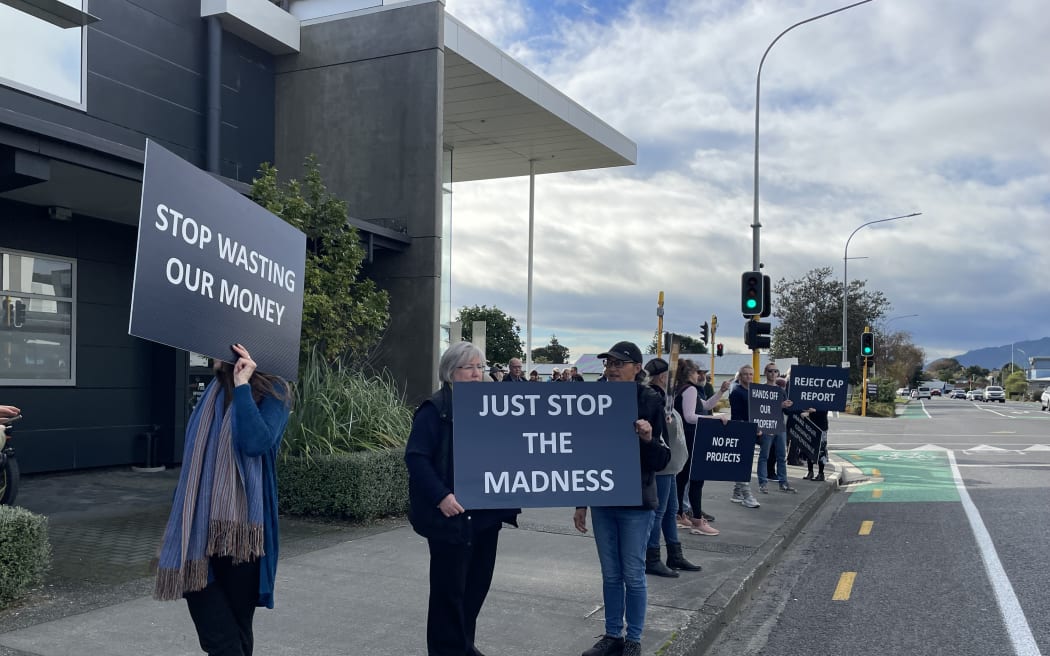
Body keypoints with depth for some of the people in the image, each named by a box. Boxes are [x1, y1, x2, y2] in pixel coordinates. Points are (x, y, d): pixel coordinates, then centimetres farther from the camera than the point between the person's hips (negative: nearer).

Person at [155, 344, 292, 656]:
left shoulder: (272, 392, -5)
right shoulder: (214, 390, 13)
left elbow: (256, 442, -24)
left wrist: (242, 385, -18)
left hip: (240, 529, -5)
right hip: (199, 529, 5)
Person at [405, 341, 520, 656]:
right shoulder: (435, 409, -9)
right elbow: (416, 456, -16)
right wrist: (441, 496, -24)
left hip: (486, 511, 7)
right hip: (453, 513, -7)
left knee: (478, 581, 14)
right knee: (450, 585, 2)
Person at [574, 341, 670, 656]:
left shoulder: (650, 402, -9)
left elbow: (661, 460, -9)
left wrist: (648, 439, -30)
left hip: (635, 502, -4)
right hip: (602, 500, 4)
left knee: (633, 574, 4)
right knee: (610, 574, 13)